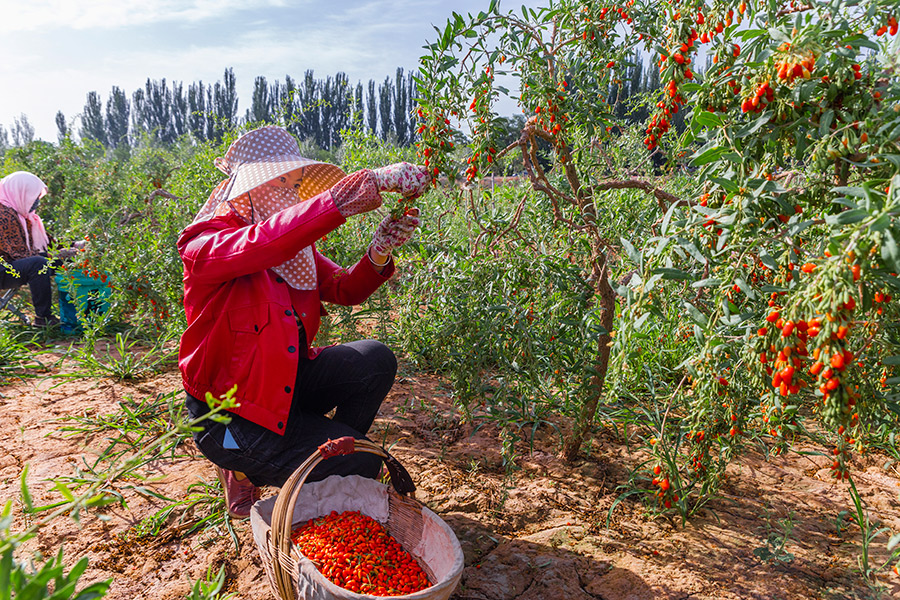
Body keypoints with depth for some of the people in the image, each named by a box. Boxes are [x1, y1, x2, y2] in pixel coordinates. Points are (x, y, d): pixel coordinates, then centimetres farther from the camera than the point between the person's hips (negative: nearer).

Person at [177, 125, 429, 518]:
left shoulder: (294, 245, 5)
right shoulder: (206, 244, -20)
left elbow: (345, 290, 1)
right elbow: (263, 244, -42)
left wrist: (380, 251, -22)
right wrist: (365, 185, -49)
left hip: (287, 381, 7)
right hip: (230, 413, -7)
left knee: (375, 361, -13)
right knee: (360, 466, -16)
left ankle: (328, 455, 6)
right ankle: (247, 470, 10)